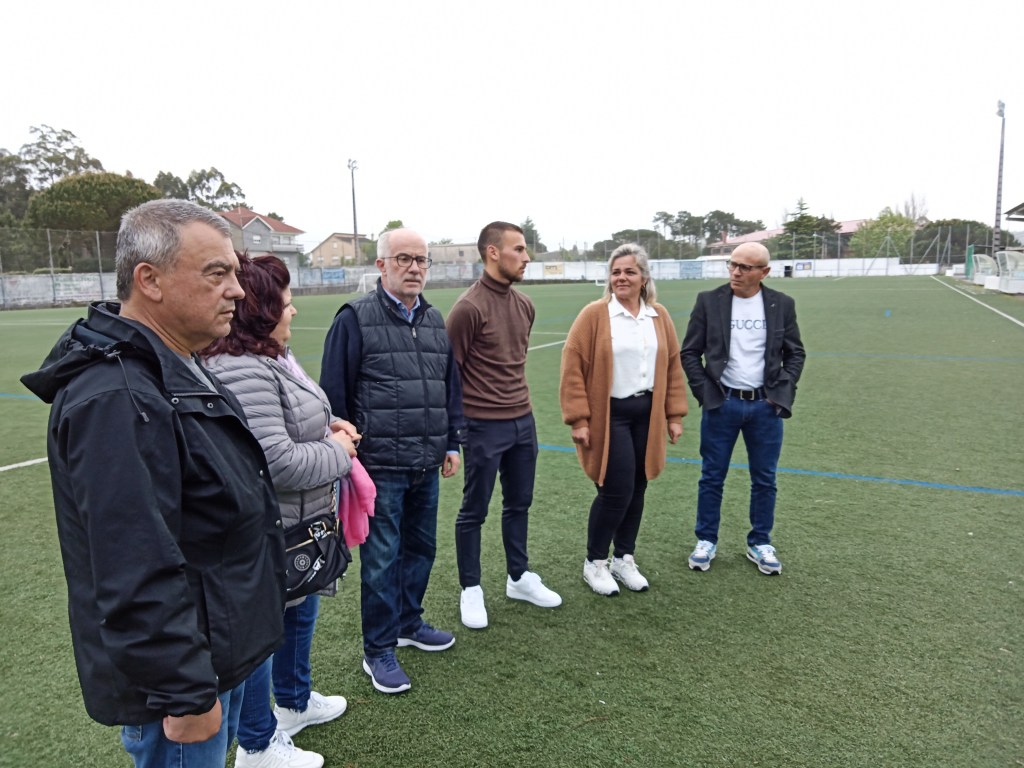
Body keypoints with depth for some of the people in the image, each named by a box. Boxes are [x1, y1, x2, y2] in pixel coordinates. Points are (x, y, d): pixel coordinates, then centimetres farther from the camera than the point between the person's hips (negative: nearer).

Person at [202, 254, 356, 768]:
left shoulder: (271, 357, 6)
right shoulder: (243, 373, -28)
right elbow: (276, 462, -31)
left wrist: (327, 426, 4)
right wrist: (338, 452, -15)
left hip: (297, 524, 10)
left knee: (301, 611, 26)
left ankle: (296, 701, 50)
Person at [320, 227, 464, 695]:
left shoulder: (435, 321, 12)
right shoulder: (355, 319, -7)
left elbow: (452, 388, 18)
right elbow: (334, 393, -7)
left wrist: (452, 443, 15)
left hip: (426, 466, 6)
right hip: (379, 467, -6)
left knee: (421, 548, 18)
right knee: (381, 559, 3)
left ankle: (408, 624, 39)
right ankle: (378, 651, 20)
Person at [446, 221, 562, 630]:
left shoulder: (524, 305, 8)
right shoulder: (469, 307, -15)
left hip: (523, 422, 7)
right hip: (484, 426, -7)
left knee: (519, 504, 18)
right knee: (474, 511, 8)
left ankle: (519, 577, 34)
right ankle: (471, 589, 23)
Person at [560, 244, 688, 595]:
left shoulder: (659, 316, 7)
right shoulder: (594, 314, -8)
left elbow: (673, 366, 12)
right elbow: (572, 367, -10)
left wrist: (674, 414, 9)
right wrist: (578, 419, -13)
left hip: (647, 414, 5)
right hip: (609, 416, -5)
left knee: (637, 490, 11)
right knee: (616, 492, -5)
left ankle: (624, 559, 30)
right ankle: (595, 562, 17)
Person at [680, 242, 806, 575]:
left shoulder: (782, 305, 1)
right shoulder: (708, 301, -3)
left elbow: (795, 353, 9)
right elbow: (689, 352, 0)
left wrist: (783, 392, -2)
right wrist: (705, 392, -7)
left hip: (766, 405, 2)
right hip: (722, 404, -1)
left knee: (764, 479, 10)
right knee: (712, 477, 7)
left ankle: (760, 544, 26)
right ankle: (706, 541, 22)